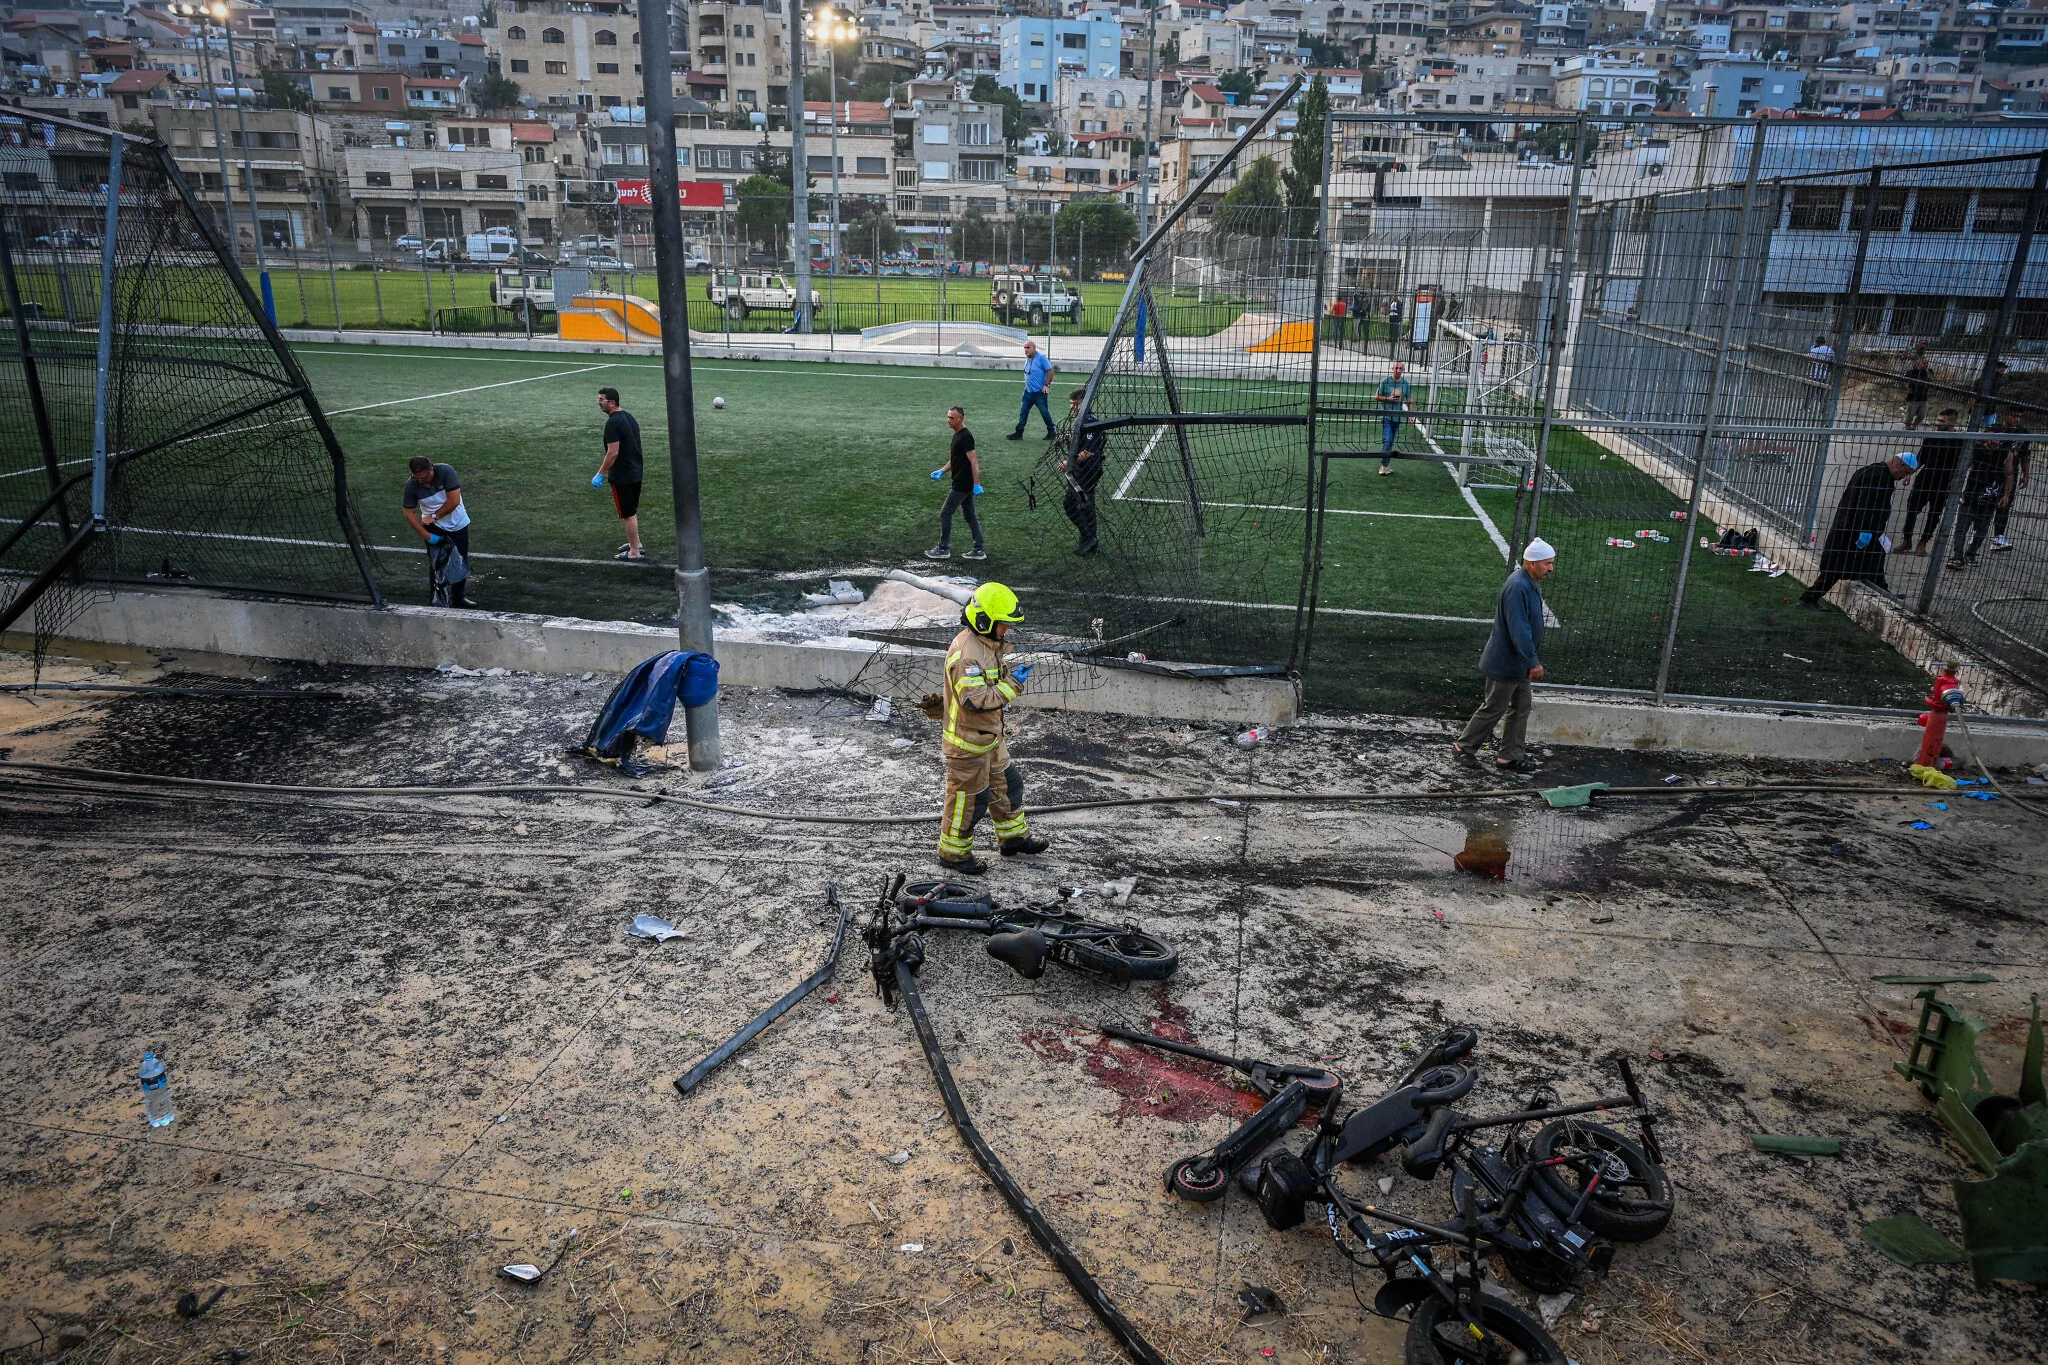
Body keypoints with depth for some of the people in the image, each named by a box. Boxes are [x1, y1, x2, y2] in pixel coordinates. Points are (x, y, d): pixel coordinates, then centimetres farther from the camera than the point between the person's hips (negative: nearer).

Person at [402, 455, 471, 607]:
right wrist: (427, 536, -19)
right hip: (434, 527, 0)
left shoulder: (446, 472, -24)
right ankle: (437, 600, 6)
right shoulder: (411, 485, -18)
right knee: (437, 563, -3)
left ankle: (458, 596, 26)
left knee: (461, 561, 9)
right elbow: (409, 513, -13)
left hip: (458, 524, 0)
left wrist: (434, 516, -17)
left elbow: (454, 501, -24)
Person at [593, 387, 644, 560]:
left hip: (622, 477, -9)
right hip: (636, 472, 9)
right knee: (632, 511, 22)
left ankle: (635, 552, 7)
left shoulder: (613, 423, -20)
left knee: (628, 514, 0)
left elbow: (613, 452, -25)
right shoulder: (629, 417, 8)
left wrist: (600, 474, -17)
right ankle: (635, 543, 34)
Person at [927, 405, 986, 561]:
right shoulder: (957, 435, 13)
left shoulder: (965, 437, -17)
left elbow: (974, 461, -22)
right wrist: (942, 471, 11)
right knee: (970, 516, 11)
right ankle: (979, 550, 14)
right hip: (966, 485, 10)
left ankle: (943, 549, 6)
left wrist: (976, 484, -25)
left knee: (945, 514, -2)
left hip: (962, 485, -10)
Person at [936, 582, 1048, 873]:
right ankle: (952, 853, 22)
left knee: (1006, 784, 22)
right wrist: (1014, 684, -29)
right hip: (968, 741, -10)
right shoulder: (967, 654, -28)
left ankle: (1013, 836, 40)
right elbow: (976, 700, -33)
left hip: (990, 735, 10)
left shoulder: (988, 644, 5)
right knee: (969, 797, 5)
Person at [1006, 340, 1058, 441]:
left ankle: (1051, 433, 14)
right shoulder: (1027, 359, 10)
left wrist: (1046, 385, -14)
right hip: (1028, 391, 7)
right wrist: (1027, 384, 16)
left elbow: (1051, 371, -13)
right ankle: (1019, 433, 6)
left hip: (1040, 392, -7)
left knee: (1044, 412, 1)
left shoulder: (1041, 358, -12)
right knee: (1023, 412, 3)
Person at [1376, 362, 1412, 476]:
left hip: (1397, 417, 4)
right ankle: (1384, 465, -7)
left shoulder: (1405, 383, 6)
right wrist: (1388, 399, -15)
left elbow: (1408, 399, 14)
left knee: (1391, 442, 9)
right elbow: (1377, 396, 1)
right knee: (1387, 440, -12)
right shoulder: (1385, 381, -4)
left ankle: (1386, 464, 16)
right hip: (1386, 416, -4)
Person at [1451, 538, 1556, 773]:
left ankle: (1509, 755, 23)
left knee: (1522, 707, 14)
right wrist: (1533, 662, -27)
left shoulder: (1530, 585, 8)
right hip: (1505, 663, -10)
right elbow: (1519, 629, -29)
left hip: (1518, 664, 10)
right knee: (1493, 709, 2)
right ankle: (1462, 747, 17)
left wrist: (1531, 660, 19)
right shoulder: (1518, 586, -25)